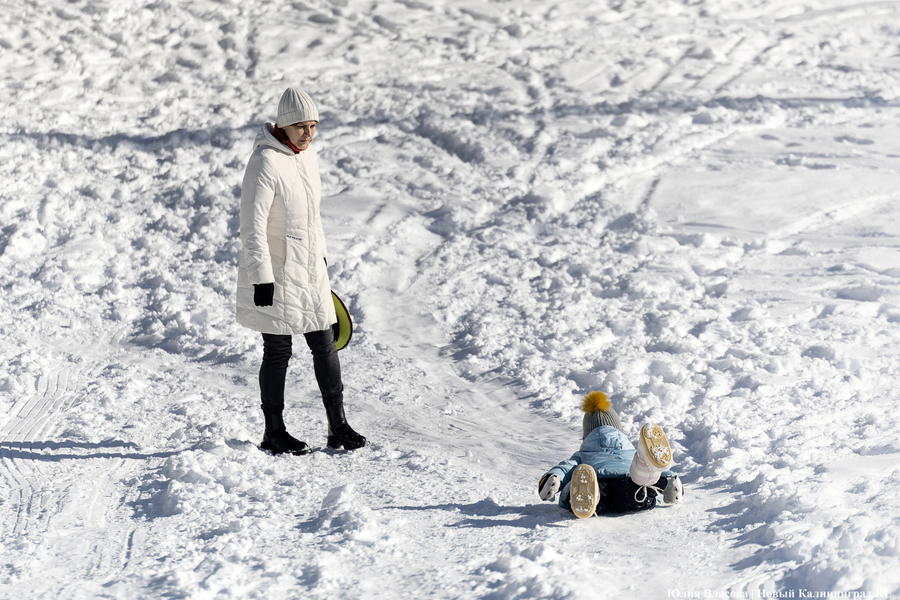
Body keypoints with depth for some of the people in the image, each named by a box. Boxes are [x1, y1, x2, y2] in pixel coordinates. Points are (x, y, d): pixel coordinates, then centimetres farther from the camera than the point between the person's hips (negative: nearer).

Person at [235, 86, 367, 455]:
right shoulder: (265, 163, -19)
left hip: (309, 272, 8)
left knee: (324, 345, 8)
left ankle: (338, 426, 16)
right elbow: (252, 227, -20)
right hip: (276, 272, -8)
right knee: (278, 352, 2)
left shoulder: (308, 155, 7)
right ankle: (274, 433, 15)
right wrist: (262, 278, -21)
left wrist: (321, 256, 24)